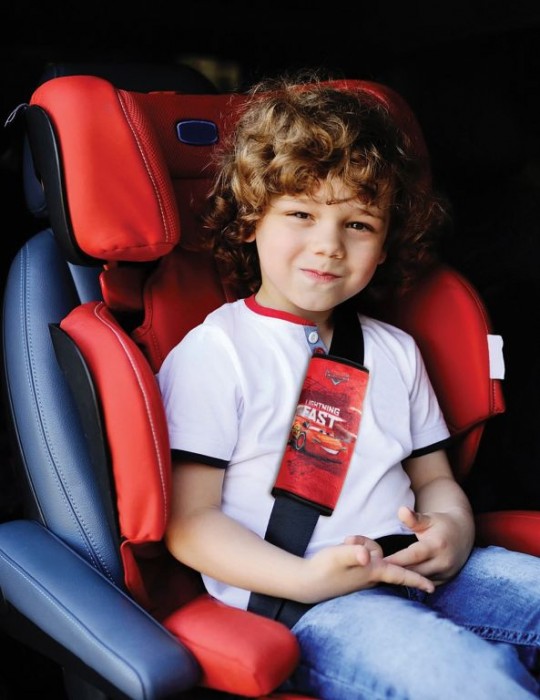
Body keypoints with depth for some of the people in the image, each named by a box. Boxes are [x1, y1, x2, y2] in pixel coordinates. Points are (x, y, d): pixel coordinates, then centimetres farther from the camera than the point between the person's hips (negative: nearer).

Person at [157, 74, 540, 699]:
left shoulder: (395, 350, 19)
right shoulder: (212, 352, -2)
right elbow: (189, 524, -6)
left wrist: (451, 529, -4)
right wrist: (307, 578, -20)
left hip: (413, 575, 7)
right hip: (292, 601, -6)